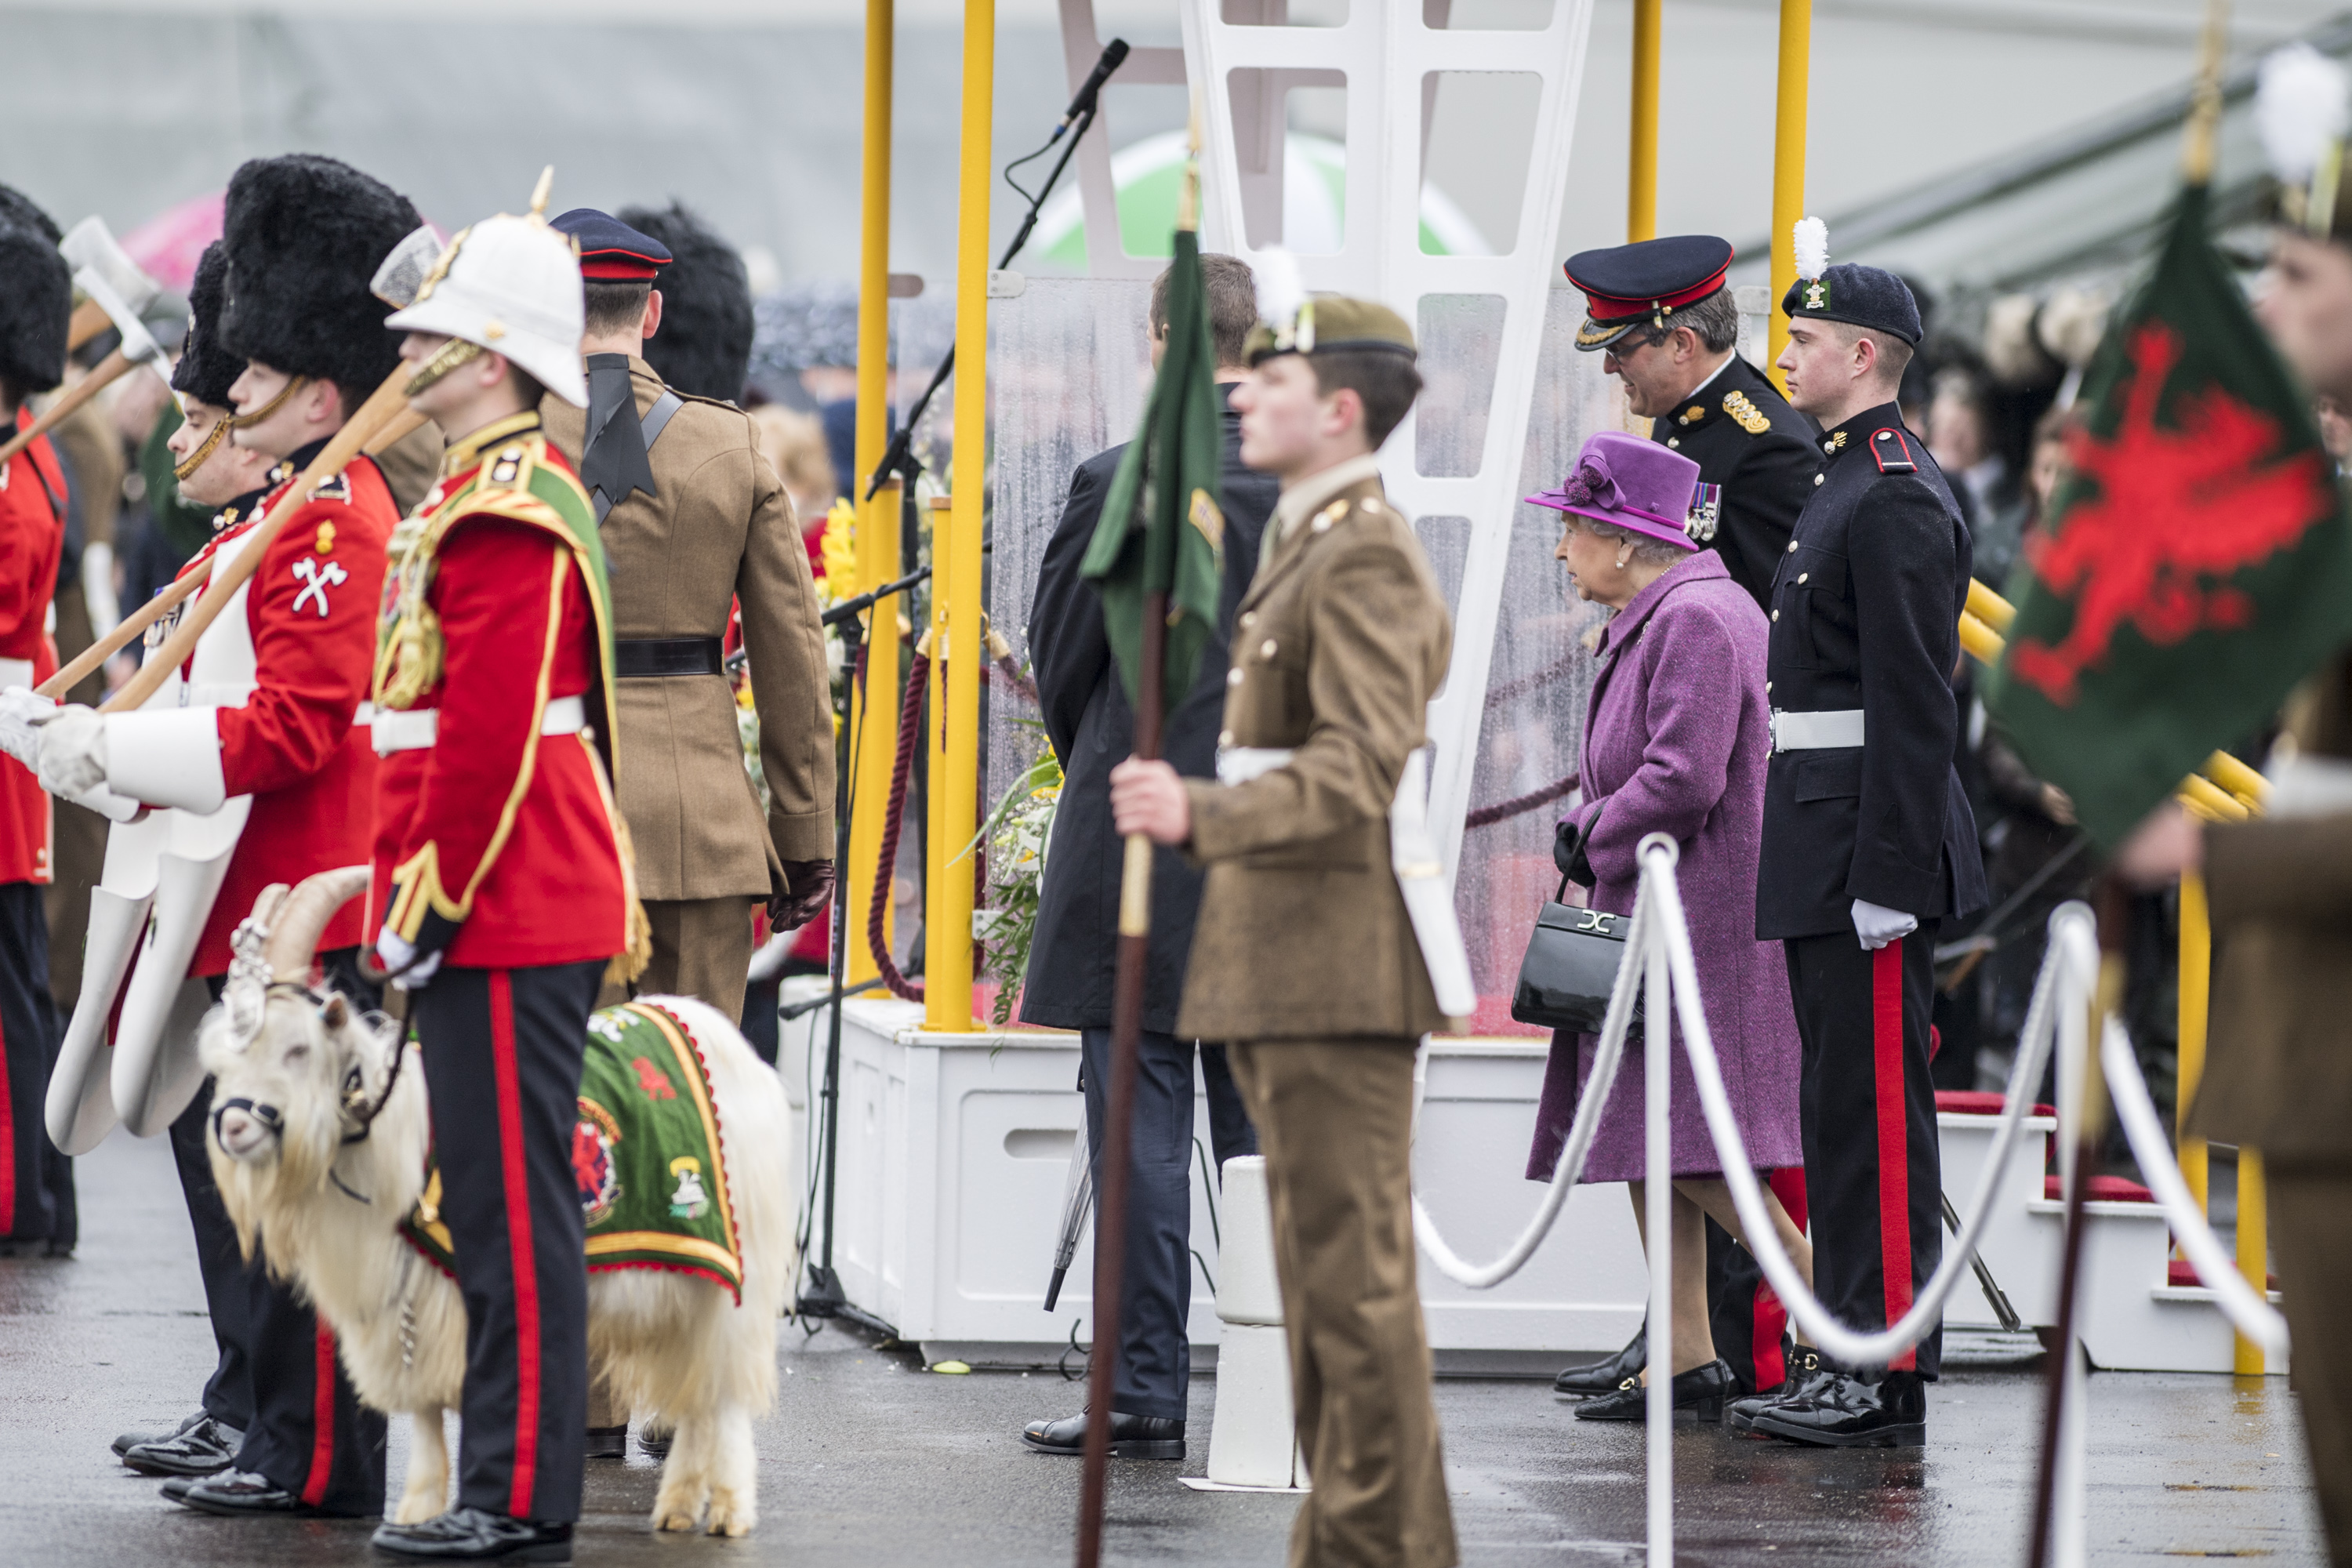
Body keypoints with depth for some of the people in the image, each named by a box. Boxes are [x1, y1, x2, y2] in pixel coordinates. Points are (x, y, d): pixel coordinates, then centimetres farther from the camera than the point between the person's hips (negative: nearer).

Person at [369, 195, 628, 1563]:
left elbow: (489, 734, -21)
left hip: (505, 917, -11)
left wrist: (429, 899, -17)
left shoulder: (502, 513, -15)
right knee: (502, 1198, 13)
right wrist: (419, 888, 23)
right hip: (533, 910, 11)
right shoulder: (516, 491, 18)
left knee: (515, 1206, -7)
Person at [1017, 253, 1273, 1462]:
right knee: (1267, 1134, 9)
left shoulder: (1118, 488, -11)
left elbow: (1061, 665, 0)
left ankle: (1147, 1392, 1)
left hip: (1141, 851, -4)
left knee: (1141, 1128, 1)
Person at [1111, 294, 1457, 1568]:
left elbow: (1359, 767, -25)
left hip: (1338, 974, -11)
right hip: (1288, 974, 11)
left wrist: (1202, 815, -36)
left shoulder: (1368, 559, -13)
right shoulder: (1303, 548, 20)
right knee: (1325, 1275, 13)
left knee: (1355, 1277, -9)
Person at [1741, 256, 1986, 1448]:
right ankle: (1848, 1361, 15)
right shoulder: (1848, 481, 17)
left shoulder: (1896, 499, -15)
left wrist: (1888, 879, -22)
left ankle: (1890, 1380, -6)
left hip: (1868, 846, -10)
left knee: (1875, 1110, -8)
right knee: (1839, 1108, 11)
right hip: (1823, 855, 10)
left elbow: (1916, 705, -19)